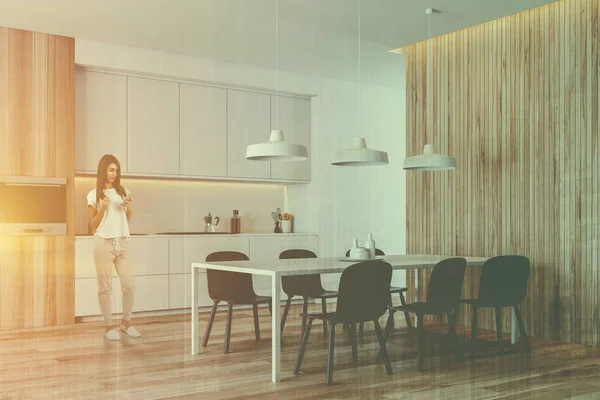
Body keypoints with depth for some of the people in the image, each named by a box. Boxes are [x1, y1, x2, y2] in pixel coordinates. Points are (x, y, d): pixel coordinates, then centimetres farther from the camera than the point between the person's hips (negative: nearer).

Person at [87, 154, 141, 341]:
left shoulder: (123, 192, 9)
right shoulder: (93, 195, -1)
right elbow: (93, 225, 0)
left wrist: (129, 208, -3)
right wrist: (103, 209, -15)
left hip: (122, 242, 3)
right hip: (103, 243, -3)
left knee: (129, 285, 2)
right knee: (105, 287, 1)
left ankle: (126, 322, 20)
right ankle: (109, 327, 10)